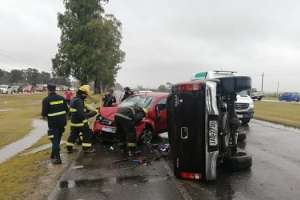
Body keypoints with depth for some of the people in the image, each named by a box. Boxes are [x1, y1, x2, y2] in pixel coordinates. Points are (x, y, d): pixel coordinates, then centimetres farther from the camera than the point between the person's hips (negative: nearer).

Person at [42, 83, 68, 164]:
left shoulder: (46, 100, -11)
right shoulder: (62, 98, 3)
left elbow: (44, 113, -11)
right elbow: (67, 110, 5)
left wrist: (45, 116, 11)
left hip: (53, 123, -5)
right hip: (62, 122, 5)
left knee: (55, 140, 2)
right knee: (57, 139, 18)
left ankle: (57, 158, -2)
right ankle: (53, 155, 33)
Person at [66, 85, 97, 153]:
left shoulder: (74, 99, 9)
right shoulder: (79, 101, -24)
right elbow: (82, 115, -29)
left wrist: (87, 110, 9)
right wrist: (92, 113, -22)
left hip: (74, 121, 9)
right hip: (80, 122, -9)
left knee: (73, 134, 18)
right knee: (87, 133, 4)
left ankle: (69, 148, 27)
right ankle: (87, 148, 12)